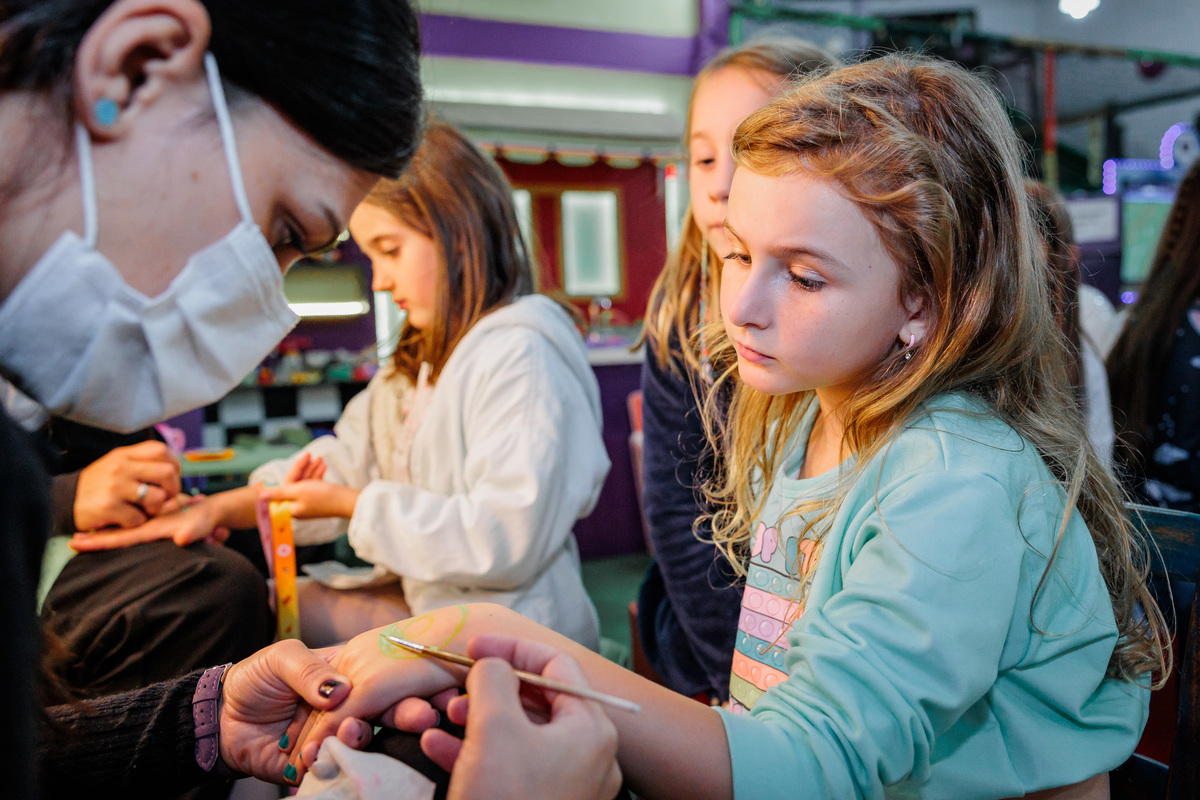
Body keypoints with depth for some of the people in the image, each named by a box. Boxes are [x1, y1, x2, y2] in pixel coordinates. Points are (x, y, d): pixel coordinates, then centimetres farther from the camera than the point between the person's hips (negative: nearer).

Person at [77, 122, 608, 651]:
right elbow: (342, 466, 8)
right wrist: (217, 508, -7)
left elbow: (508, 541, -26)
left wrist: (354, 506, -17)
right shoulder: (420, 362, 14)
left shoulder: (521, 355, -19)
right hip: (423, 604, 8)